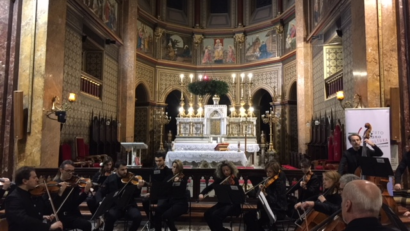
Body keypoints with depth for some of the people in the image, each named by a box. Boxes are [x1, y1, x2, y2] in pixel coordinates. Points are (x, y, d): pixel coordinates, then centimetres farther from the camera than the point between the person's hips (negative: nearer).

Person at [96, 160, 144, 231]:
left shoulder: (130, 179, -1)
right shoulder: (111, 179, 2)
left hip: (129, 205, 1)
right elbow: (100, 193, 6)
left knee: (138, 217, -27)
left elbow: (136, 196, -3)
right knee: (110, 216, -33)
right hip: (115, 206, 0)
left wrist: (138, 187, -24)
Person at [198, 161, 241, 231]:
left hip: (233, 205, -6)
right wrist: (202, 194, -12)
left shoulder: (235, 180, -7)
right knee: (207, 214, -16)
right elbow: (210, 187, 6)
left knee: (215, 215, -28)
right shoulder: (220, 179, 7)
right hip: (222, 203, 6)